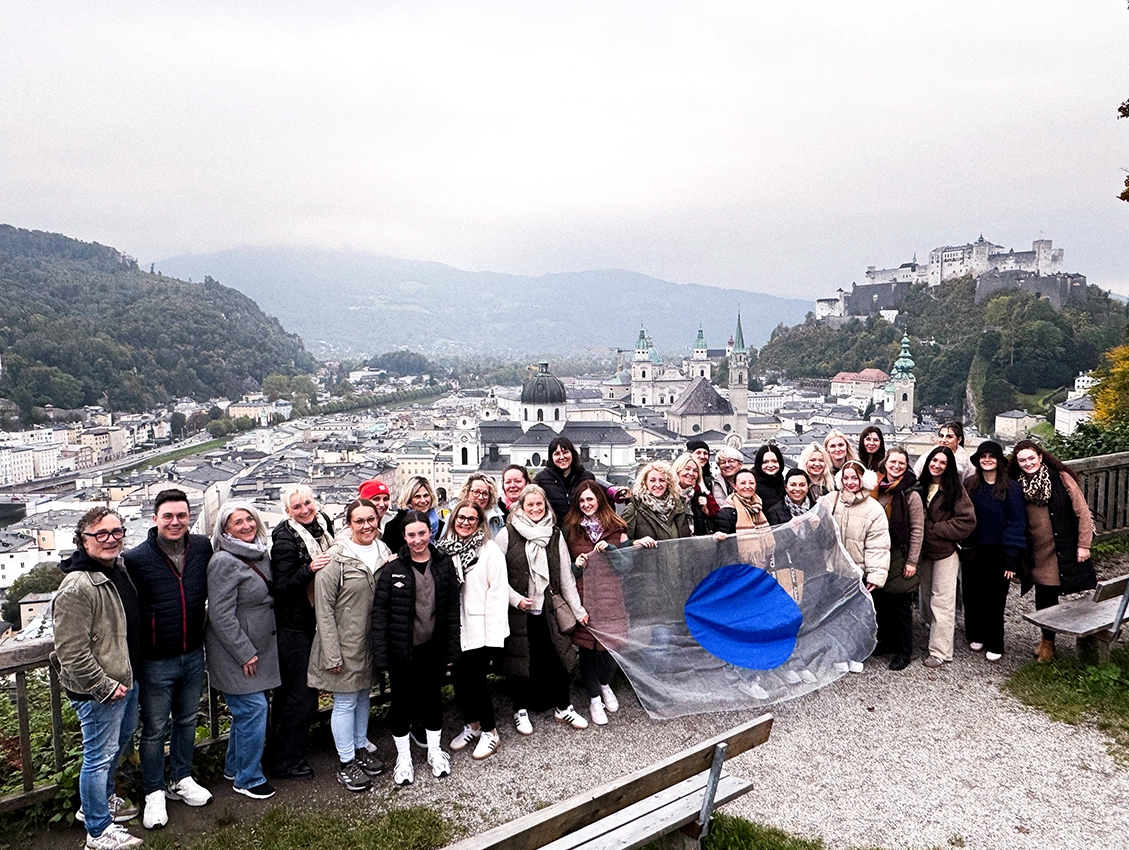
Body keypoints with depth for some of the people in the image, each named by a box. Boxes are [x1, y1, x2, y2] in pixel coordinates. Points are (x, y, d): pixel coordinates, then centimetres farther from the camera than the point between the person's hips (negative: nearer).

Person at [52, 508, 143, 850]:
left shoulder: (119, 570, 4)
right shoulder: (77, 587, -25)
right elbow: (72, 652, -26)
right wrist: (105, 686, -20)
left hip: (125, 680, 10)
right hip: (98, 691, -10)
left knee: (121, 741, 26)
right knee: (100, 754, 4)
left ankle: (102, 799, 47)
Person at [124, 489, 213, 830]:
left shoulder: (203, 548, -5)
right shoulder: (136, 559, -17)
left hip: (193, 656, 4)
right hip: (156, 661, -4)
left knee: (187, 721, 20)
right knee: (154, 729, 10)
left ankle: (182, 780, 38)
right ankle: (154, 793, 28)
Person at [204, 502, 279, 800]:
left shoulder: (261, 555, 8)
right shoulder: (224, 562, -19)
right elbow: (221, 615, -21)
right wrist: (245, 654, -18)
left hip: (259, 649, 9)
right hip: (235, 653, -8)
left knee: (245, 710, 18)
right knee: (253, 709, -5)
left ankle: (235, 767, 34)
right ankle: (247, 779, 10)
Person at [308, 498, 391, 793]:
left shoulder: (384, 553, 2)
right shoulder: (335, 558, -16)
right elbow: (324, 609, -15)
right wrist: (332, 654, -16)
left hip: (372, 641, 6)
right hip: (345, 644, -6)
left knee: (363, 696, 19)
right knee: (345, 702, 5)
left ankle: (361, 749, 35)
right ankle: (346, 763, 18)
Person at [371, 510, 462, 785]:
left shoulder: (443, 563, -2)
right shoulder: (393, 568, -10)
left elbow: (452, 608, 2)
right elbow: (379, 612, -10)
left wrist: (451, 649, 0)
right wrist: (381, 655, -13)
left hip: (433, 648, 2)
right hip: (402, 649, -2)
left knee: (433, 698, 17)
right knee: (402, 701, 11)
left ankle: (435, 751, 36)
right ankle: (403, 757, 29)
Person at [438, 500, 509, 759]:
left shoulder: (490, 550, -7)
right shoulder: (445, 549, 5)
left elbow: (498, 593, -10)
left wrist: (494, 636, -13)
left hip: (480, 628, -4)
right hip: (454, 629, 4)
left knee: (475, 679, 0)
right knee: (460, 679, 11)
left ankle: (489, 732, 20)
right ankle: (471, 725, 34)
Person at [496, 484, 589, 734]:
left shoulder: (555, 535, 7)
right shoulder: (507, 535, -4)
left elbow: (566, 575, 8)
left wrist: (578, 609, 6)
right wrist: (516, 599, -15)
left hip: (548, 609, 3)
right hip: (519, 611, -2)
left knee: (557, 657, 4)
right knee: (521, 659, 5)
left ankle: (563, 707, 24)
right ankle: (521, 710, 24)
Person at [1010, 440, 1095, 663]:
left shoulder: (1061, 478, -8)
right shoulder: (1018, 485, 2)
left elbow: (1082, 512, -7)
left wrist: (1084, 544, -9)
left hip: (1063, 551, -3)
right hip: (1037, 554, 3)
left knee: (1050, 595, 0)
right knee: (1043, 596, 7)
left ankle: (1048, 641, 19)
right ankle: (1047, 640, 25)